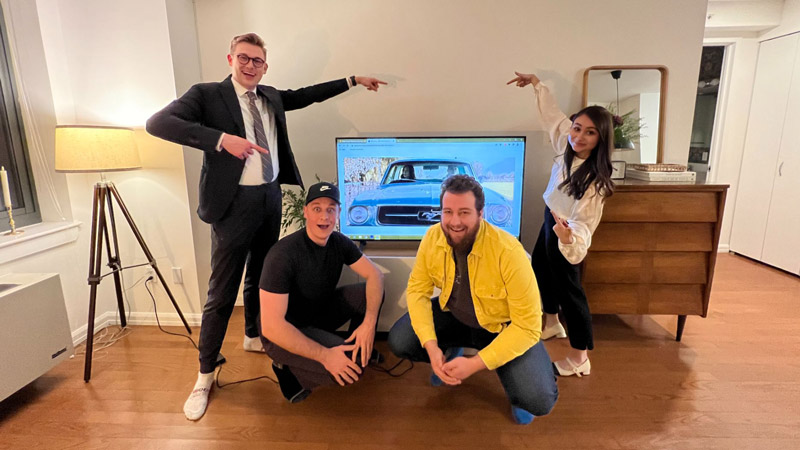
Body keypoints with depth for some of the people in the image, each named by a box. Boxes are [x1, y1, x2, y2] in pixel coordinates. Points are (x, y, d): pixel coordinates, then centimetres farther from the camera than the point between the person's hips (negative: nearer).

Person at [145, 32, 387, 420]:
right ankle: (205, 375, 14)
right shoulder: (207, 94, -6)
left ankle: (254, 336, 42)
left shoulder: (271, 97, 13)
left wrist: (353, 80, 24)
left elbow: (307, 95, 23)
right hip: (235, 203, -6)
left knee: (260, 276, 19)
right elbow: (157, 123, -17)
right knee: (222, 291, -2)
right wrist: (222, 138, -27)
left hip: (270, 198, 6)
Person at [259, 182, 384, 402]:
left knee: (369, 293, -11)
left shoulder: (339, 242, -8)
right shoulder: (283, 254, -29)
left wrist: (369, 323, -24)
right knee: (351, 365, -26)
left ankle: (361, 348, 13)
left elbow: (374, 275, -7)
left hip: (319, 314, 7)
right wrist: (325, 355, -33)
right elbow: (271, 326, -31)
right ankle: (289, 370, 0)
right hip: (285, 333, -7)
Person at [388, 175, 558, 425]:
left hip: (506, 326, -4)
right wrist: (431, 347, -22)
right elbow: (417, 290, -9)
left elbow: (528, 325, -26)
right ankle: (450, 353, 17)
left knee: (538, 400, -25)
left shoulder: (508, 252, -32)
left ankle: (513, 377, 14)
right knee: (399, 341, -14)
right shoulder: (432, 238, -18)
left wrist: (474, 364, -28)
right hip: (454, 314, 5)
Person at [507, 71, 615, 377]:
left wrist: (569, 237, -61)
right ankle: (552, 324, 47)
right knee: (540, 269, 24)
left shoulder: (594, 179, -32)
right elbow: (553, 114, 5)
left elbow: (583, 223, -38)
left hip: (568, 231, -9)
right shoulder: (568, 144, -12)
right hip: (551, 220, 9)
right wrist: (536, 82, 11)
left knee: (568, 289, 0)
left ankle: (579, 360, 16)